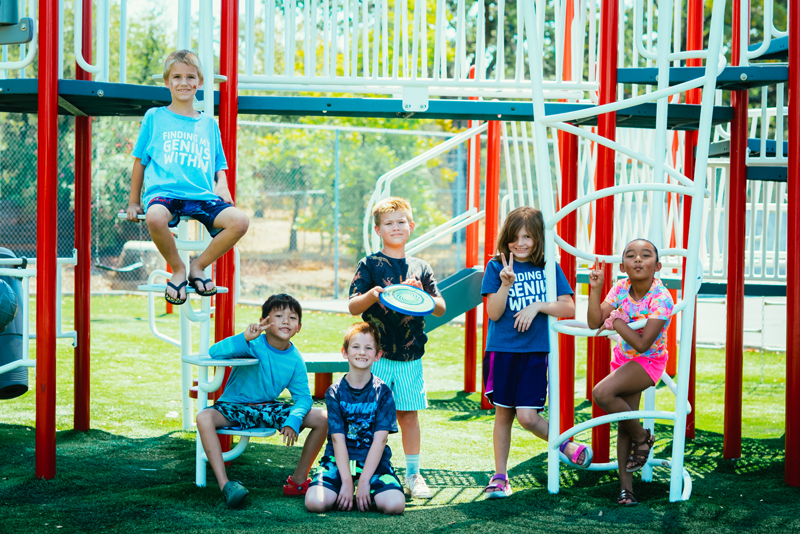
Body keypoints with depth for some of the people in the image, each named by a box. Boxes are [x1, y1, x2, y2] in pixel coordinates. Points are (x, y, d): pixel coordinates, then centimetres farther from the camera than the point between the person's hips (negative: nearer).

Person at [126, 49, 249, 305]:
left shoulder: (208, 123, 20)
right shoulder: (155, 117, 14)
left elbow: (220, 166, 23)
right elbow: (140, 161, 16)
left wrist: (222, 185, 1)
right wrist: (134, 202, 12)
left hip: (202, 196, 3)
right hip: (163, 191, -3)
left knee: (240, 221, -26)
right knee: (155, 216, -40)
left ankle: (198, 266, -2)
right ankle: (178, 270, -10)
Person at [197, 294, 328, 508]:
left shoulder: (295, 360, -4)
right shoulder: (252, 345, -16)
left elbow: (303, 397, -2)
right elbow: (214, 353, -29)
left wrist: (293, 420, -23)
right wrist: (245, 337, -42)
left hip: (269, 409, 4)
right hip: (235, 406, -3)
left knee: (324, 418, -10)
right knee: (204, 418, -35)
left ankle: (299, 479, 3)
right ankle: (224, 484, -34)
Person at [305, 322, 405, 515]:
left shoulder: (383, 392, -1)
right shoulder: (335, 392, -1)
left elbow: (380, 439, -8)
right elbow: (338, 439, -7)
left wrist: (364, 481, -16)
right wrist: (347, 482, -16)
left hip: (373, 459, 0)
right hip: (340, 460, 0)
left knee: (394, 505, -26)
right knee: (314, 502, -27)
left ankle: (367, 493, 7)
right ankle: (342, 492, 6)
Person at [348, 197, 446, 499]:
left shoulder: (420, 268, 10)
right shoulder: (370, 266, 1)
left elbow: (440, 308, 8)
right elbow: (353, 306, -4)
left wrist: (421, 294, -12)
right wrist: (372, 295, -24)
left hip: (410, 355, 3)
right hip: (378, 355, -3)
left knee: (409, 414, 8)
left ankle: (413, 475, 18)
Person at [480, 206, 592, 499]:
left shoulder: (549, 268, 4)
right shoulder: (496, 267, 2)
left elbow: (569, 307, 0)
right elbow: (494, 313, -5)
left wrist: (538, 306, -13)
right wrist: (506, 284, -19)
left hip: (535, 352, -1)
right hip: (502, 351, 1)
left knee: (527, 416, -10)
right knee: (503, 414, 8)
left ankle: (565, 445, 16)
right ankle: (500, 476, 19)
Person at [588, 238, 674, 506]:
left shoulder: (661, 299, -25)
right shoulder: (621, 288, -7)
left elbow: (642, 344, -29)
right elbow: (595, 322, -12)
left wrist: (617, 322, -22)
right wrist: (595, 289, -21)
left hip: (648, 362, -6)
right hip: (623, 359, 6)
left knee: (602, 393, -28)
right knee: (624, 425, 6)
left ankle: (642, 437, -5)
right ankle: (626, 486, 12)